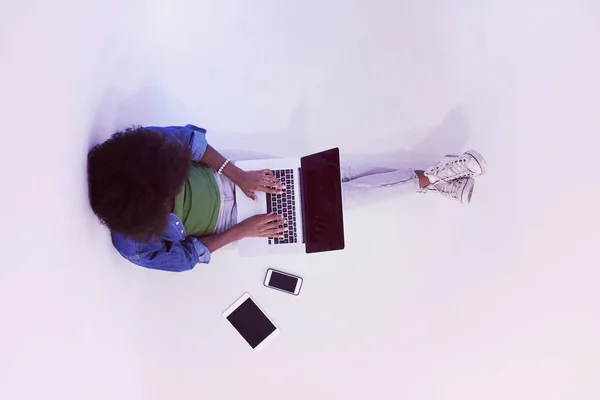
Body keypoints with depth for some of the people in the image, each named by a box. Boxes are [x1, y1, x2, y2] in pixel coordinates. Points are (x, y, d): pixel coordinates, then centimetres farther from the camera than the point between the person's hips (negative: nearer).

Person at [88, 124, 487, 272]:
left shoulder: (134, 151, -24)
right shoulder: (133, 244, -24)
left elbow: (189, 137, -14)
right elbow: (184, 257, -12)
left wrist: (236, 173, -20)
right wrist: (241, 232, -12)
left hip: (224, 178, 3)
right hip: (230, 222, -3)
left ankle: (433, 178, 13)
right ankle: (428, 179, 11)